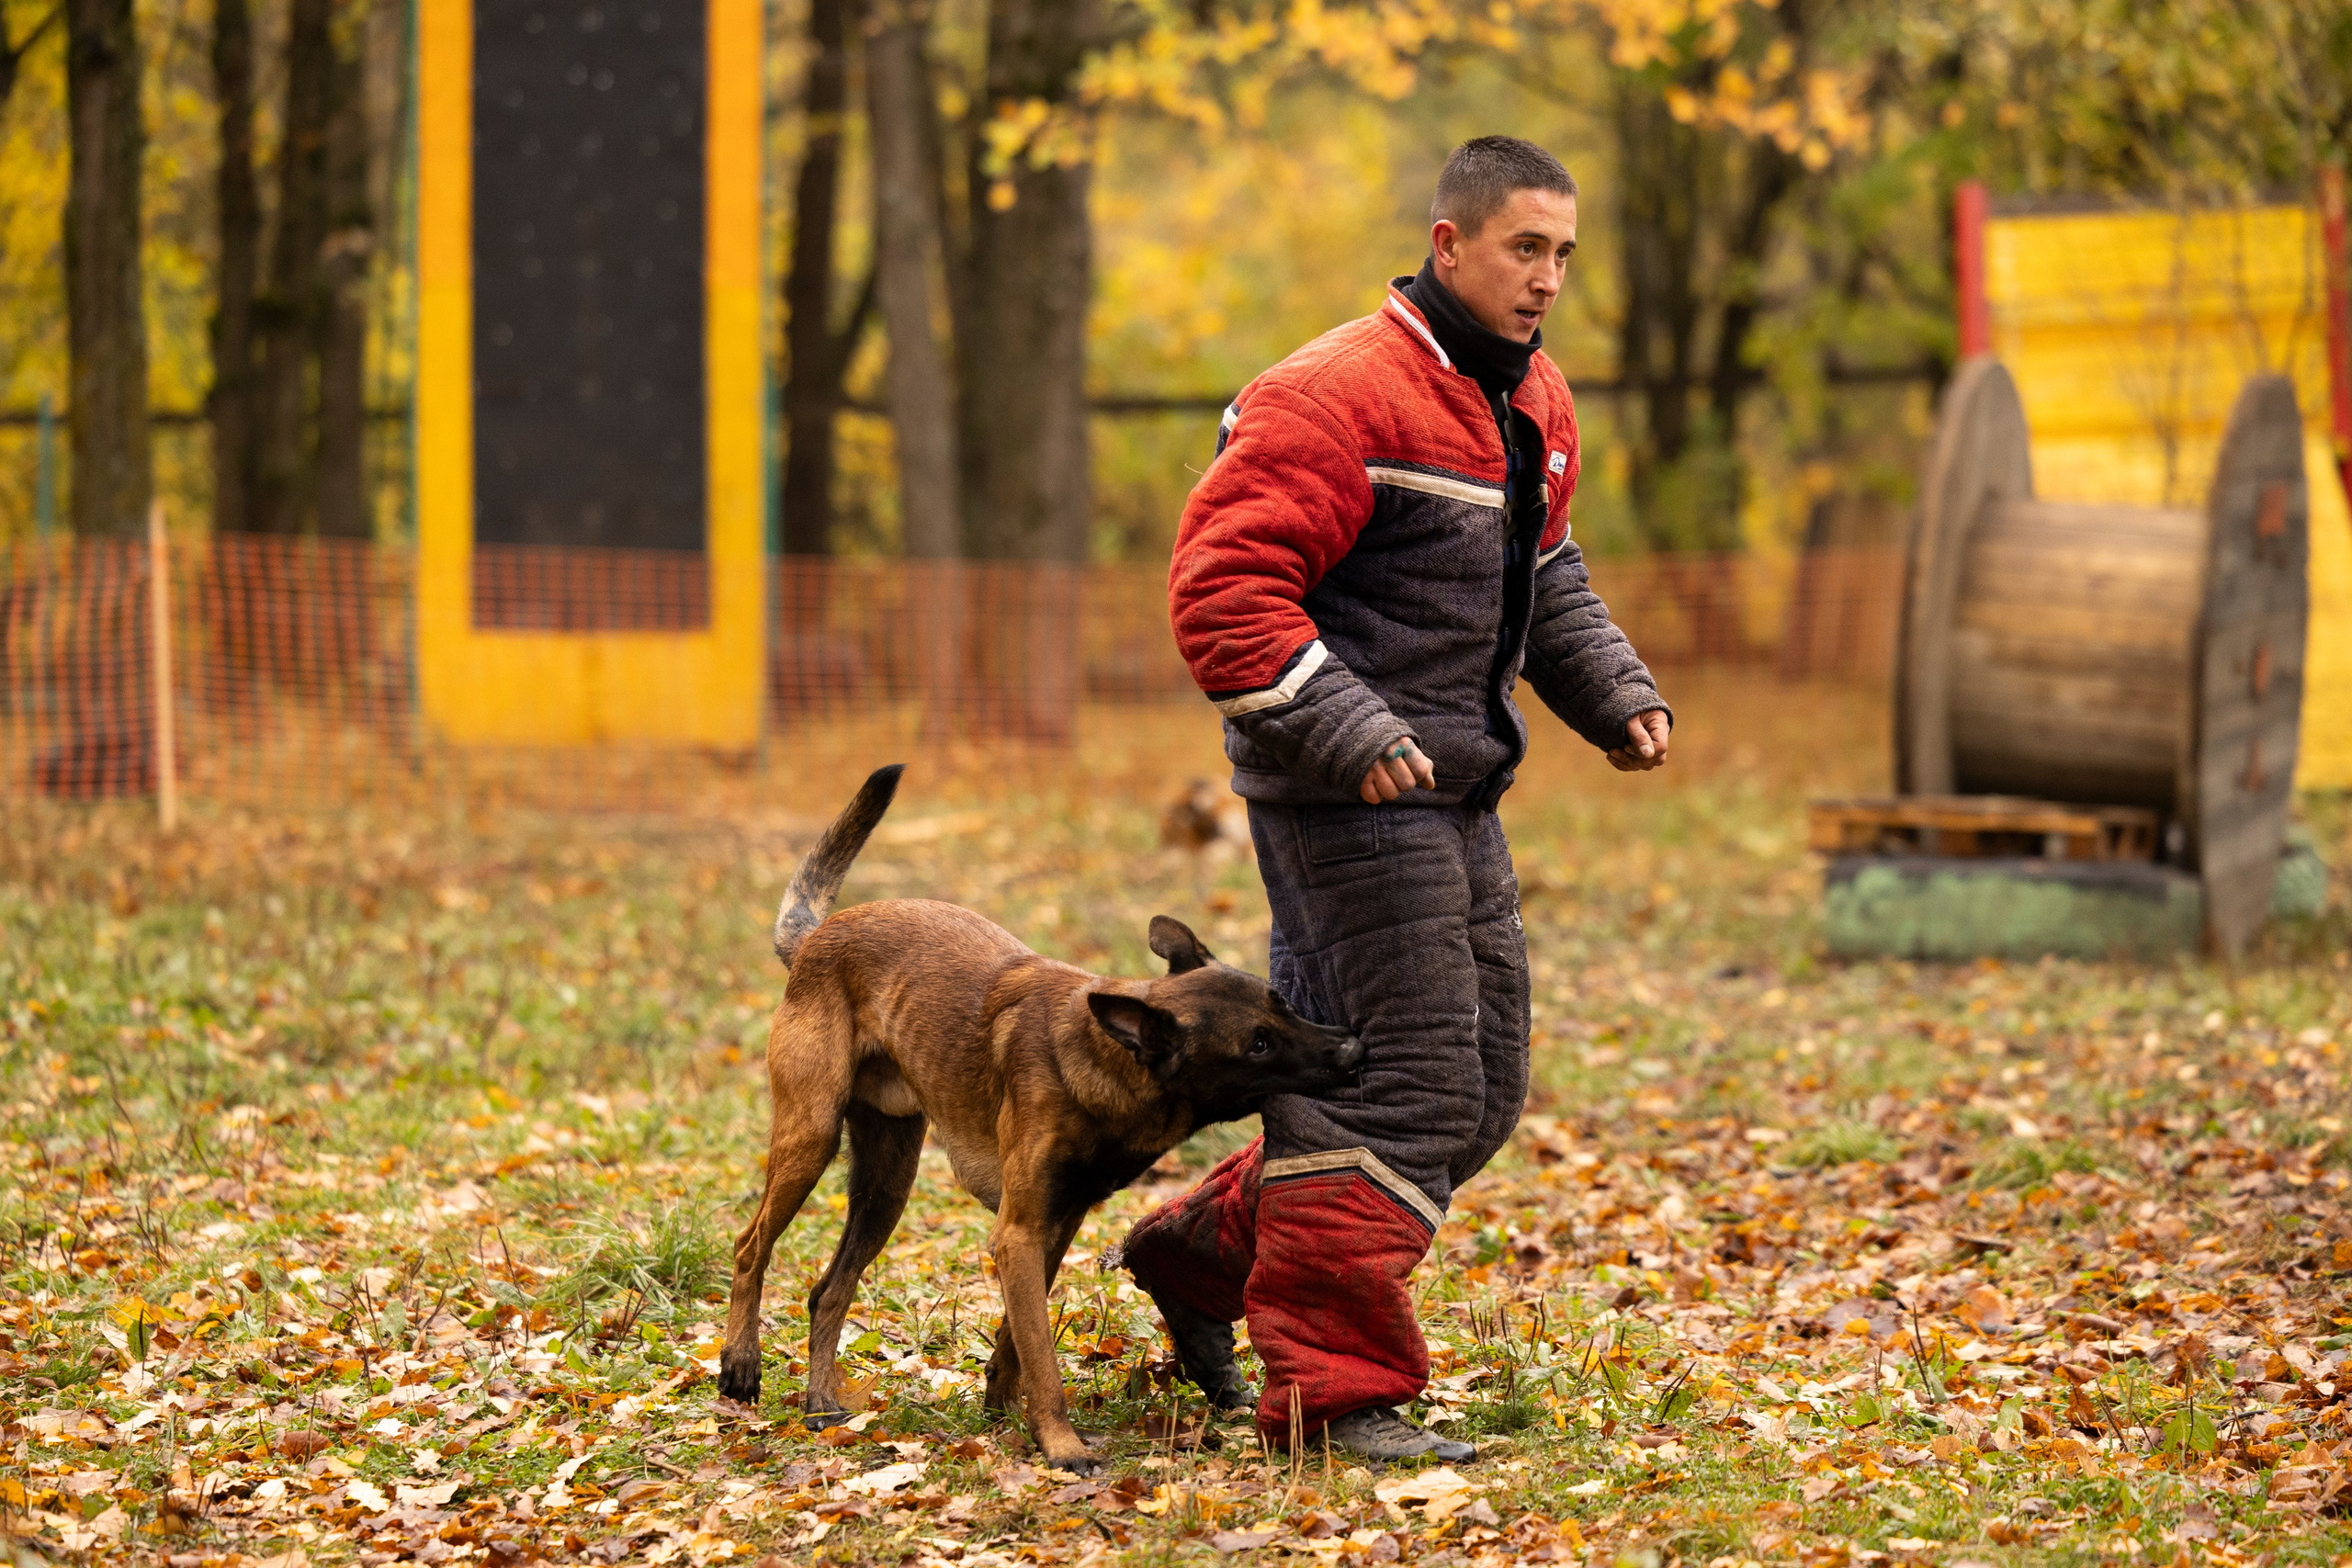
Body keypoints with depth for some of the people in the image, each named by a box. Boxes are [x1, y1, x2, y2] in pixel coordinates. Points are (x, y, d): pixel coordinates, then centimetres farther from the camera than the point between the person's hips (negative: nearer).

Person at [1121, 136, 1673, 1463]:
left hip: (1454, 794, 10)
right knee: (1408, 1088, -11)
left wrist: (1615, 695, 10)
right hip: (1345, 798, -10)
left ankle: (1205, 1252, 27)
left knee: (1482, 1094, 13)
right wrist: (1348, 732, -27)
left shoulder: (1537, 405, 13)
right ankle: (1333, 1388, -2)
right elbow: (1224, 586, -22)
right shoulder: (1341, 396, -17)